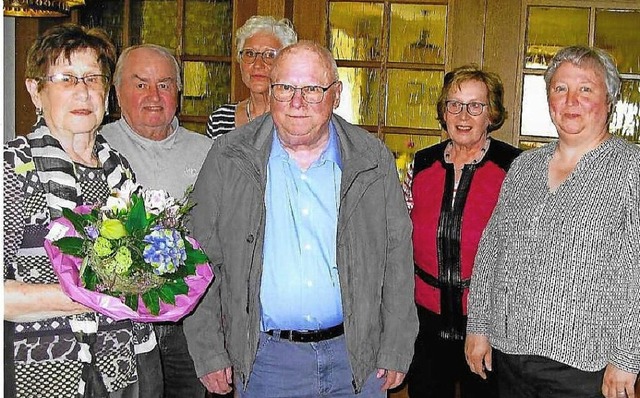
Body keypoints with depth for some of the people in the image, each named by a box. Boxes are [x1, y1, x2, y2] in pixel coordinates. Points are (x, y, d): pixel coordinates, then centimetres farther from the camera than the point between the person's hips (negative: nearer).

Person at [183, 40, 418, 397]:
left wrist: (396, 351, 1)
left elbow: (398, 258, 2)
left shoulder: (373, 160, -1)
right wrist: (209, 353, -3)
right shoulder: (229, 159, -4)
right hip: (265, 357, 0)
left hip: (357, 357, 1)